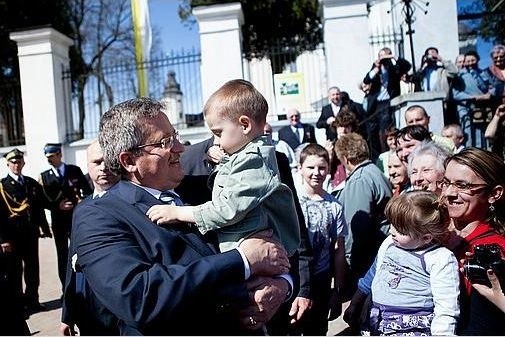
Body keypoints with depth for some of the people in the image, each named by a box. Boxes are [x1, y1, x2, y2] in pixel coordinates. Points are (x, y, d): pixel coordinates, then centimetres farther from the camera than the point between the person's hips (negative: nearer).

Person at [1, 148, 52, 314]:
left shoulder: (32, 183, 12)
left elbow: (40, 207, 13)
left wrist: (44, 228, 7)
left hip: (31, 232, 4)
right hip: (14, 233, -4)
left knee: (32, 267, 9)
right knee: (15, 269, 5)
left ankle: (32, 300, 22)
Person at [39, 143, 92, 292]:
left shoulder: (75, 170, 1)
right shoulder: (44, 176, 3)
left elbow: (87, 190, 3)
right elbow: (43, 201, 0)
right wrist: (58, 206, -15)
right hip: (58, 220, 1)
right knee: (62, 255, 9)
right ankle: (66, 289, 19)